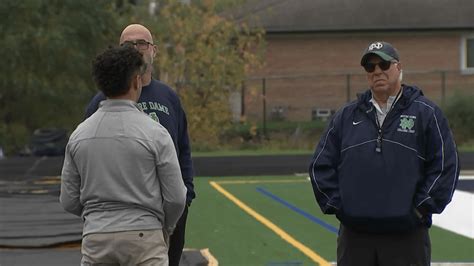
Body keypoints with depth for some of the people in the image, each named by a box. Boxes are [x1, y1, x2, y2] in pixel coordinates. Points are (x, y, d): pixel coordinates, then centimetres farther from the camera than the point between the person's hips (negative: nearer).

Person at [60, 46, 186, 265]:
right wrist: (165, 228, 16)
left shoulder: (79, 134, 4)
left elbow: (69, 201, 8)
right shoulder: (154, 133, -7)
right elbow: (176, 197, -4)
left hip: (96, 239, 3)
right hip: (143, 238, -3)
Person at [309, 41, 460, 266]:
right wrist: (336, 205, 3)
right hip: (355, 236, 3)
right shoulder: (346, 116, 11)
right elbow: (321, 165, 12)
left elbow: (445, 166, -2)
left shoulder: (426, 113, 1)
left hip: (406, 235, -3)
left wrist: (421, 209, -7)